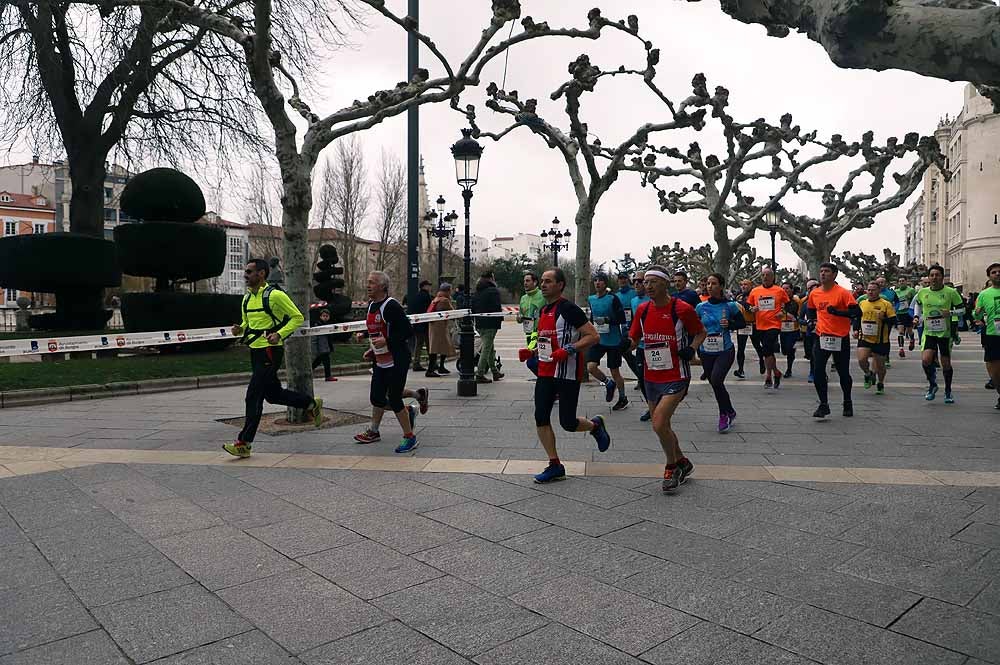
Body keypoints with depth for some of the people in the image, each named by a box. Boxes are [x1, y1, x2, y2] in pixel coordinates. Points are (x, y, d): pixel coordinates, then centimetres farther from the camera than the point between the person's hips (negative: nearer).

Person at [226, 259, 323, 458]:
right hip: (255, 351, 9)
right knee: (273, 394, 15)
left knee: (253, 396, -8)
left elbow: (298, 317, -10)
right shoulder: (247, 298, 12)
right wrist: (240, 329, 2)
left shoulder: (275, 295, -12)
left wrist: (279, 334, -21)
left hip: (270, 351, -9)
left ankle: (244, 443, 0)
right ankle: (312, 404, 34)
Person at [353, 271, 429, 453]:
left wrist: (386, 341, -26)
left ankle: (409, 438, 10)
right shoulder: (371, 305, 10)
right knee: (376, 398, 9)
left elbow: (408, 331, -21)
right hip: (380, 361, 9)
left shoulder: (391, 306, -18)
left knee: (394, 399, -5)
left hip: (397, 361, -9)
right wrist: (373, 350, 15)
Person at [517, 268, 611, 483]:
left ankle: (596, 425, 31)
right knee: (541, 418, 0)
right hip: (545, 373, 8)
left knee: (567, 423, -2)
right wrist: (532, 352, 10)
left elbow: (594, 336, -17)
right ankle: (555, 466, 11)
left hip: (567, 374, -8)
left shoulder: (569, 309, -13)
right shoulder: (543, 311, 14)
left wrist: (569, 349, -26)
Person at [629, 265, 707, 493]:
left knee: (659, 424, -15)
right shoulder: (643, 310, 3)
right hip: (651, 378, 6)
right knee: (661, 425, 14)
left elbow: (701, 333, 2)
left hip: (676, 378, -6)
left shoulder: (682, 309, -12)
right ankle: (683, 463, 37)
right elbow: (634, 339, 12)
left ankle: (671, 468, 9)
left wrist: (691, 348, -15)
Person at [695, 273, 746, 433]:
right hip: (706, 352, 4)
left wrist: (729, 324, -12)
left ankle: (724, 414, -2)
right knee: (715, 384, 11)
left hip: (725, 351, -4)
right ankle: (730, 413, 33)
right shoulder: (701, 307, 2)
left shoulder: (729, 305, -4)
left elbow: (742, 323, 6)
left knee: (716, 380, -22)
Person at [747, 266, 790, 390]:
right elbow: (750, 306, 15)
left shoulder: (779, 290, 1)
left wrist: (783, 312, -7)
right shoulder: (755, 291, 7)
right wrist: (752, 309, -7)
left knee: (767, 351, -14)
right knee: (768, 351, 12)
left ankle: (769, 377, -4)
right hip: (760, 325, 4)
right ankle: (776, 373, 28)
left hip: (774, 325, -4)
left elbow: (787, 304, 11)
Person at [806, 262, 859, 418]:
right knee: (818, 372, -7)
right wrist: (812, 318, 4)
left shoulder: (843, 292, -9)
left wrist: (838, 312, -26)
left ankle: (847, 403, 30)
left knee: (843, 373, 10)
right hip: (821, 337, 3)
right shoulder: (814, 293, 6)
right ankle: (823, 405, 3)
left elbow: (857, 311, -15)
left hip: (840, 338, -3)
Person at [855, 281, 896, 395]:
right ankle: (869, 374, 16)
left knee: (880, 364, 8)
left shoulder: (886, 304, -4)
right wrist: (856, 329, 5)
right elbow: (857, 318, 18)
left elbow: (893, 320, -5)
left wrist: (884, 318, -23)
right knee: (861, 359, -16)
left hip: (881, 340, -2)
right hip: (864, 338, 2)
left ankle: (880, 384, 30)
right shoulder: (862, 303, 8)